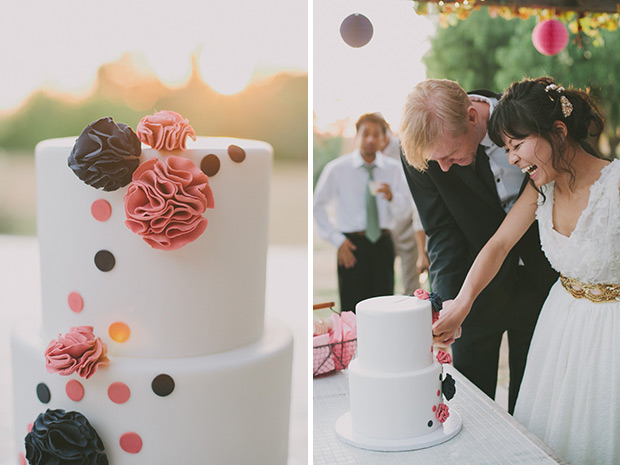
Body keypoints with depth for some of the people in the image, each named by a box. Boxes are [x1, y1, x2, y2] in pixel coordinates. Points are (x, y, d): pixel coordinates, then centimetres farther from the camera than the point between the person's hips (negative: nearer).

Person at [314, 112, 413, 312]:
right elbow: (318, 206, 5)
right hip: (353, 245, -2)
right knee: (352, 309, -4)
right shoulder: (337, 169, 2)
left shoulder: (393, 168, 8)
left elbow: (404, 207, 2)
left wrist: (391, 197, -22)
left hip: (383, 245, 2)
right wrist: (337, 240, -3)